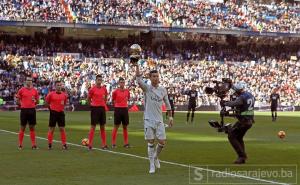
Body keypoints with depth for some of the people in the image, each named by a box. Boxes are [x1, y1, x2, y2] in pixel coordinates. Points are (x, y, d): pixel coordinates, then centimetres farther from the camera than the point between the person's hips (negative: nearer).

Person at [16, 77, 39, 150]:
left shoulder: (35, 90, 7)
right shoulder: (21, 90, 0)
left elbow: (37, 101, 13)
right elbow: (18, 101, 5)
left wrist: (35, 101, -7)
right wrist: (22, 105, -6)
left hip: (32, 110, 2)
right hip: (24, 110, -2)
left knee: (32, 127, 6)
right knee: (22, 127, 2)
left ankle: (33, 144, 10)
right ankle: (20, 144, 9)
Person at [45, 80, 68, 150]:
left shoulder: (64, 95, 4)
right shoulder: (51, 94, -6)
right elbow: (47, 102, 5)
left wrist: (62, 107, 8)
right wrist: (51, 108, 3)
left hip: (61, 113, 3)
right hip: (53, 112, -3)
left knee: (62, 129, 1)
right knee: (51, 129, 2)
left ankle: (64, 144, 4)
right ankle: (49, 144, 10)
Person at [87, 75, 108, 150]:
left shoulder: (104, 89, 7)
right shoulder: (92, 89, -6)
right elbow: (88, 98, 4)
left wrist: (103, 103, 12)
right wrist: (93, 104, 5)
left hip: (102, 108, 5)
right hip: (95, 108, -5)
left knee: (103, 127, 7)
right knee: (93, 127, -4)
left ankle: (104, 144, 12)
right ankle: (90, 144, -1)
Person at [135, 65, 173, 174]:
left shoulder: (163, 90, 6)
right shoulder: (147, 88, -4)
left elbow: (167, 103, 16)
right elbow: (139, 79, -21)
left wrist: (170, 116, 13)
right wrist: (137, 66, -34)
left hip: (159, 120, 3)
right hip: (148, 120, -3)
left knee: (162, 142, -1)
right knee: (151, 142, -1)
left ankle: (156, 157, 27)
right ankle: (152, 165, 8)